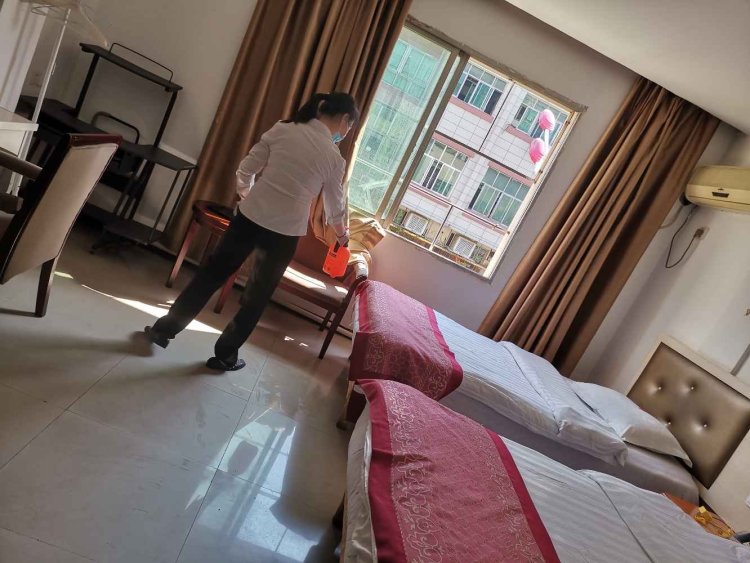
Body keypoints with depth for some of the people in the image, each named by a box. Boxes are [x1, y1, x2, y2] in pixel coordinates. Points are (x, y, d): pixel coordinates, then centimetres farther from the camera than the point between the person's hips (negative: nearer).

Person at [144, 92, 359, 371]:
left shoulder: (281, 129, 3)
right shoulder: (334, 158, -3)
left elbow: (244, 171, 4)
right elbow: (336, 207, 9)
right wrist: (342, 234, 29)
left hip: (249, 218, 3)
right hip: (285, 233, -2)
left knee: (212, 273, 16)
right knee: (257, 297, 15)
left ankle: (164, 328, 28)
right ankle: (225, 355, 28)